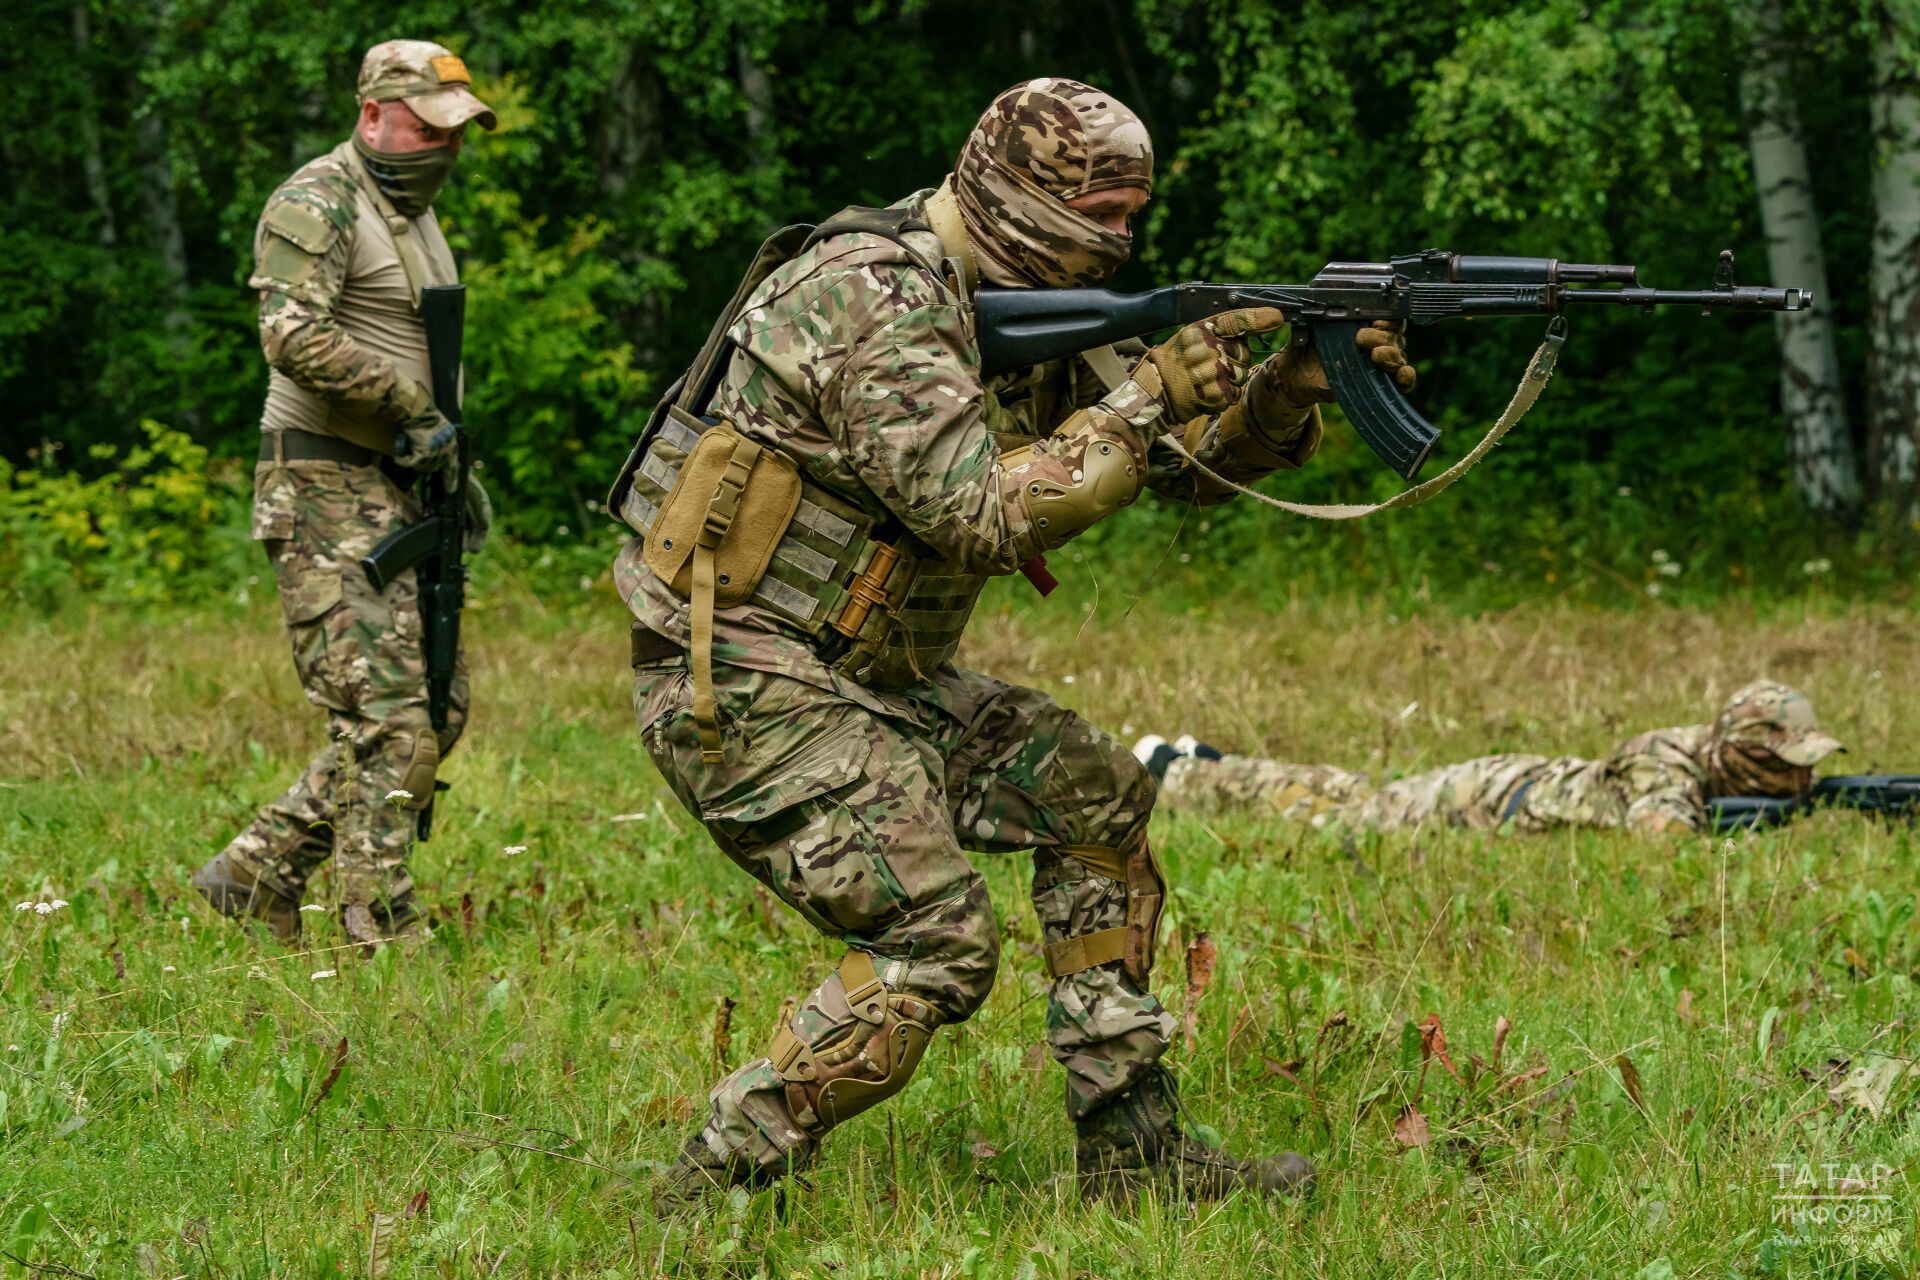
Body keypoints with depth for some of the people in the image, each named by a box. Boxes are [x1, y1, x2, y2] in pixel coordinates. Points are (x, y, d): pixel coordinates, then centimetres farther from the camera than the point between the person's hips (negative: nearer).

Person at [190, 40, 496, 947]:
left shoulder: (414, 214, 18)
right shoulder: (317, 203, -12)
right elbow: (297, 338, -26)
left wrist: (454, 465, 16)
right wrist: (414, 406, -21)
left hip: (394, 494, 9)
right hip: (326, 497, -9)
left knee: (435, 716, 8)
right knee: (388, 720, -13)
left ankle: (257, 874, 14)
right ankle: (380, 938, -10)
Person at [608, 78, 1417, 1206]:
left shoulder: (1026, 308, 10)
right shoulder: (877, 304, -21)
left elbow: (1189, 462, 13)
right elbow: (984, 518, -29)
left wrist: (1296, 389, -6)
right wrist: (1147, 396, -22)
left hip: (861, 673, 10)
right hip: (739, 686, -10)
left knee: (1092, 793, 9)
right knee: (934, 944, -18)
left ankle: (1133, 1148, 12)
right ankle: (715, 1195, -12)